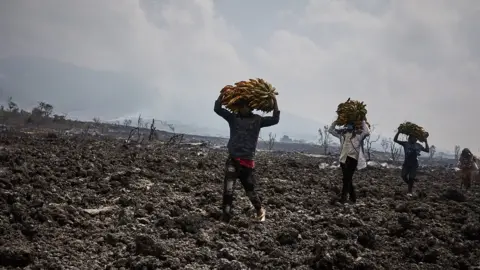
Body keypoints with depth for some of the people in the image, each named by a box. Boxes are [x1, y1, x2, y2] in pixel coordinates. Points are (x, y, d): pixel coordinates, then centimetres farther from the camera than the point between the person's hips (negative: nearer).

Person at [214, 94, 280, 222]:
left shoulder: (257, 120, 5)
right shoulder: (233, 117, 6)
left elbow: (275, 119, 1)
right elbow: (217, 109, 2)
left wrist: (274, 101, -1)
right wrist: (222, 94, -4)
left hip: (247, 161, 0)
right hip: (233, 159, 0)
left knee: (250, 190, 12)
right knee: (228, 189, -13)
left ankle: (260, 210, 35)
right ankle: (226, 215, -8)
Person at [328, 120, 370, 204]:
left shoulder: (358, 133, 5)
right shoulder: (342, 133, 17)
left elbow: (367, 132, -11)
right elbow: (331, 130, 21)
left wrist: (363, 122, -2)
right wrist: (336, 121, 13)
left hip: (352, 157, -5)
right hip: (343, 158, 5)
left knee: (347, 178, -14)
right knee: (347, 179, 9)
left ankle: (343, 197, -15)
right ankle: (352, 197, 19)